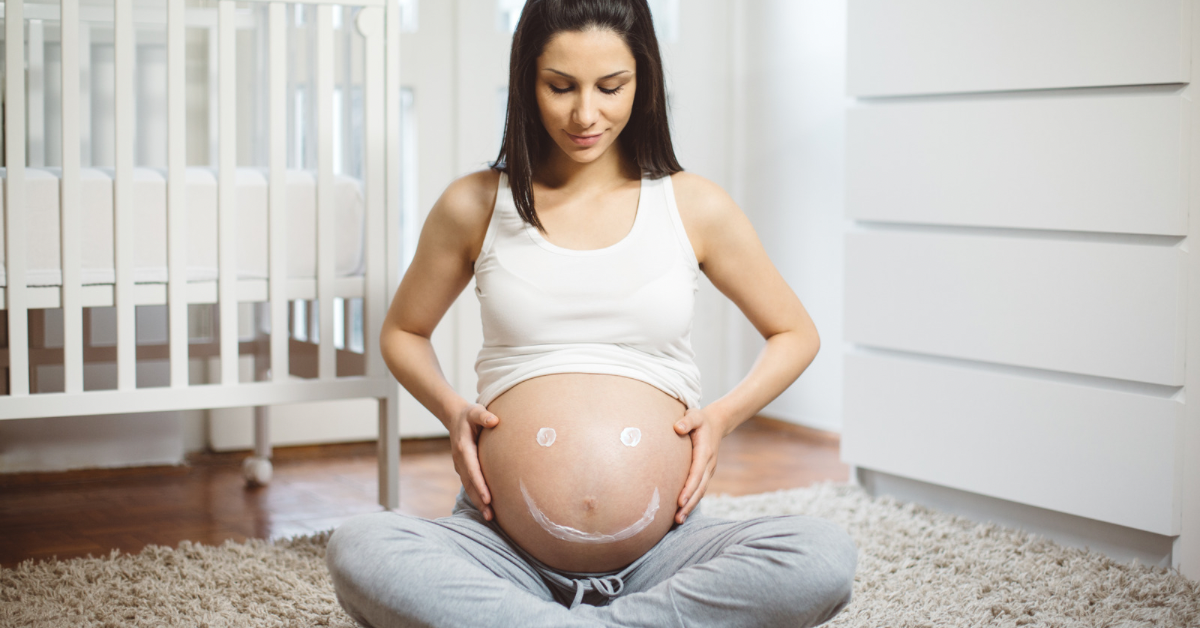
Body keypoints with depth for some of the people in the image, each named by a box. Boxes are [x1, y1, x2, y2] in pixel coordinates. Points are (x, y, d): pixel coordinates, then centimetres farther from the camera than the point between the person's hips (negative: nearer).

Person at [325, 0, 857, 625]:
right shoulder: (474, 207, 6)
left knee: (825, 556, -28)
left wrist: (723, 413, 0)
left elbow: (795, 333, 18)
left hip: (660, 549, 1)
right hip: (505, 551, 0)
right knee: (358, 550, -31)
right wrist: (451, 408, 1)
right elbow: (402, 332, 21)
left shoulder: (694, 208, 6)